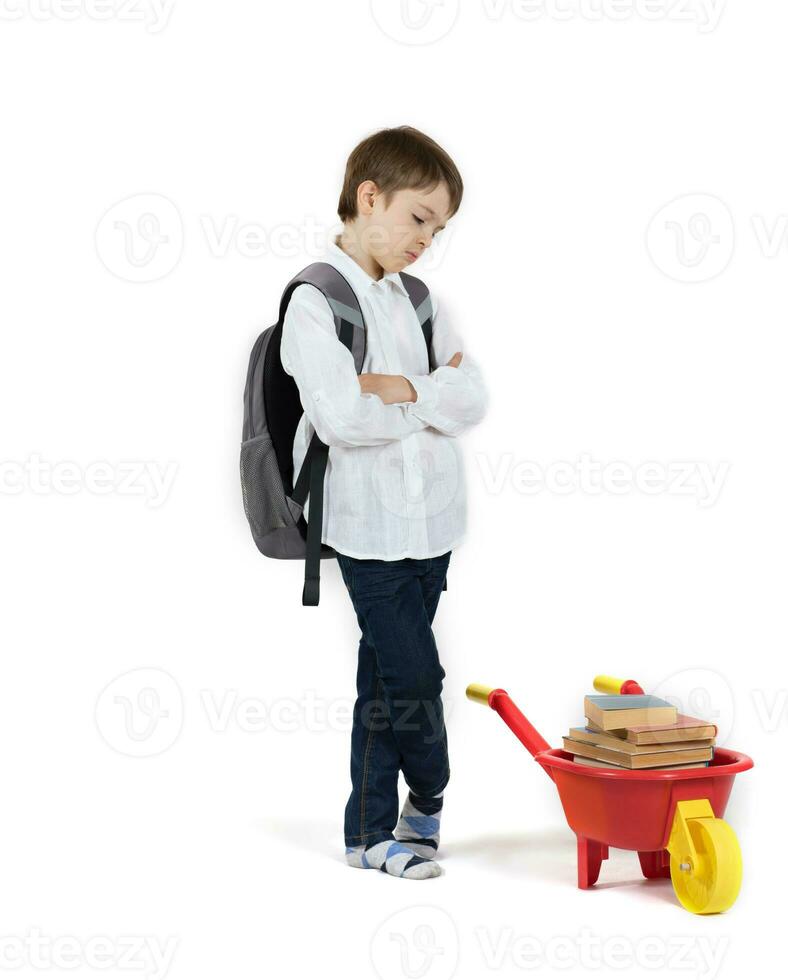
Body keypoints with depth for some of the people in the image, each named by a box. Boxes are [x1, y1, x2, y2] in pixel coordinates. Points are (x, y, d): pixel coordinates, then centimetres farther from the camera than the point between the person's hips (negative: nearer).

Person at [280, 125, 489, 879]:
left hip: (431, 520, 6)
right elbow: (341, 417, -21)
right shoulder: (315, 302, -10)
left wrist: (402, 388, -15)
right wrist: (433, 397, -7)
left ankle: (370, 831, 24)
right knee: (415, 676, -2)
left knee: (387, 680, 13)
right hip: (370, 526, -6)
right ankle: (428, 797, 23)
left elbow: (473, 398, 1)